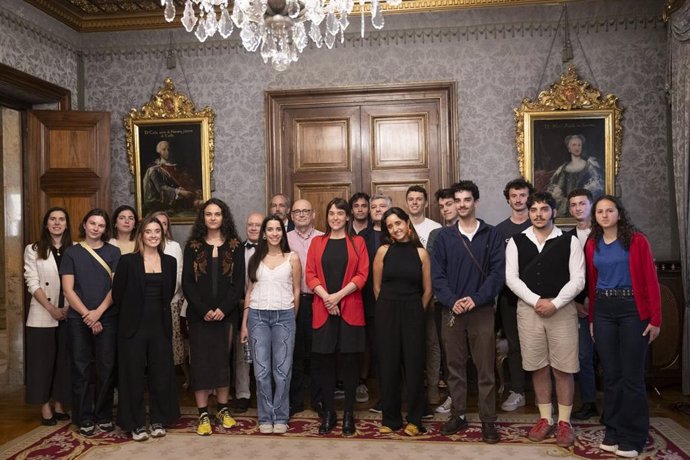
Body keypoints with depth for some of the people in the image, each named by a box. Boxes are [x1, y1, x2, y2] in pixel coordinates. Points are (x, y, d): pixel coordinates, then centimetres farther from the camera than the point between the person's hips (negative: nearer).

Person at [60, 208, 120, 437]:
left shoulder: (113, 252, 7)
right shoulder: (71, 252, 6)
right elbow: (68, 290, 0)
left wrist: (99, 312, -10)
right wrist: (87, 315, -8)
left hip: (107, 317, 0)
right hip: (78, 319, 0)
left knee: (106, 368, 2)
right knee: (81, 368, 4)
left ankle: (104, 416, 16)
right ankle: (84, 419, 15)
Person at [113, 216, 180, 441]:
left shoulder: (170, 262, 5)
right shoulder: (127, 261, -5)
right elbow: (117, 294, -1)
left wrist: (158, 312, 11)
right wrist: (131, 314, 7)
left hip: (160, 325, 3)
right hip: (134, 326, -3)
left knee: (161, 373, 8)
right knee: (134, 375, 4)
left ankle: (159, 420, 22)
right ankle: (136, 424, 17)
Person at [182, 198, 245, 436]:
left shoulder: (234, 246, 4)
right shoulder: (193, 246, 4)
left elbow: (239, 282, 0)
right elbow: (187, 282, 0)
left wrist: (223, 309, -12)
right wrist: (203, 310, -11)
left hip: (225, 313, 0)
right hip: (198, 314, 0)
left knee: (223, 359, 7)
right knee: (200, 361, 1)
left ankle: (223, 410, 19)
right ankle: (203, 415, 9)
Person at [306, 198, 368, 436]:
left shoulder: (357, 242, 7)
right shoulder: (317, 242, 11)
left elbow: (362, 274, -2)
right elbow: (310, 275, 4)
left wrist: (339, 295, -13)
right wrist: (325, 296, -12)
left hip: (350, 309, -1)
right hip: (322, 309, 1)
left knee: (349, 360, 3)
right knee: (325, 361, 4)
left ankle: (348, 414, 13)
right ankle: (328, 413, 15)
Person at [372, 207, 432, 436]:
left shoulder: (420, 253, 1)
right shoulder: (384, 251, 0)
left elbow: (427, 290, 6)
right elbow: (377, 287, 7)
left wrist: (415, 312, 8)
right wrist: (388, 308, 11)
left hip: (413, 313, 0)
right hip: (387, 313, 0)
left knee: (414, 365, 4)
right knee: (389, 365, 7)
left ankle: (414, 419, 18)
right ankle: (390, 418, 19)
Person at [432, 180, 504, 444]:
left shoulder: (491, 235, 3)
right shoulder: (444, 236, 7)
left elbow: (498, 272, -5)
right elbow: (437, 274, 1)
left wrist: (476, 299, -16)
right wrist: (452, 301, -14)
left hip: (482, 311, -2)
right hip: (451, 312, 2)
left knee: (485, 370, 2)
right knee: (455, 368, 10)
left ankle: (488, 421, 12)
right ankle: (458, 416, 22)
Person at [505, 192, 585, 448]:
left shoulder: (569, 242, 1)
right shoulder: (516, 242, 4)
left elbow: (578, 280, -4)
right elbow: (511, 277, -1)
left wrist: (555, 303, -15)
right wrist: (536, 301, -12)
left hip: (562, 310, -1)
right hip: (528, 309, 2)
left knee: (563, 368, 3)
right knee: (538, 367, 9)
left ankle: (564, 422, 17)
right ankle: (545, 419, 23)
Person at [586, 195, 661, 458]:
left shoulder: (637, 240, -3)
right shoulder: (592, 244, 9)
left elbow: (650, 280, -6)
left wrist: (655, 318, -10)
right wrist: (592, 318, 11)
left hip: (632, 309, -4)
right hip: (603, 311, 4)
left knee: (632, 375, 0)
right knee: (611, 374, 9)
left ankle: (633, 438, 13)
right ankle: (613, 432, 21)